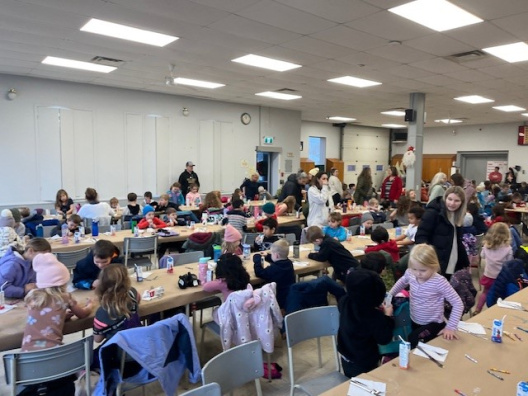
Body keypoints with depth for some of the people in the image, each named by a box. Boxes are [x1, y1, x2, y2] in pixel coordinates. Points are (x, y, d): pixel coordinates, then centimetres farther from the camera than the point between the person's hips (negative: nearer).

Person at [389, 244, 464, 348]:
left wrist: (451, 327, -20)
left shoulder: (439, 282, -25)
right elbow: (402, 282, 14)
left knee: (412, 344, -25)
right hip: (414, 322, 5)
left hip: (433, 324, -5)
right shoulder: (410, 274, -11)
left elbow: (457, 303, -17)